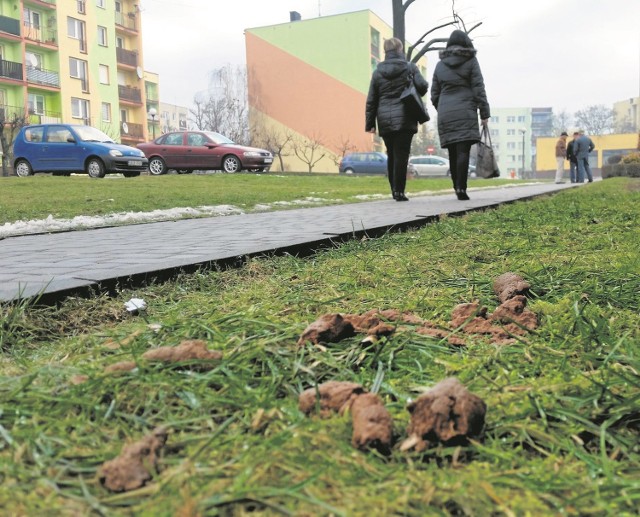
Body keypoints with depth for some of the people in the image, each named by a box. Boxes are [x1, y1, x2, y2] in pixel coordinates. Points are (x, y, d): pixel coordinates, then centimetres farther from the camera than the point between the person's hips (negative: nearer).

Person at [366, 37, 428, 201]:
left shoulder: (378, 72, 9)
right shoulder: (410, 67, 0)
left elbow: (371, 100, 8)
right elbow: (422, 86, -10)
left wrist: (370, 123, 13)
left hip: (385, 120, 3)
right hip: (404, 118, -3)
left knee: (391, 155, 14)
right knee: (401, 155, -3)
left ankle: (394, 189, 15)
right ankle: (399, 191, -7)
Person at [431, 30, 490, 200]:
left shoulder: (440, 64, 15)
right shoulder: (471, 61, 4)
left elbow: (434, 94, 15)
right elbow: (478, 89, -1)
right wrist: (485, 114, 0)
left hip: (445, 114, 4)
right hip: (465, 113, -4)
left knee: (453, 153, 8)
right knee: (463, 151, -9)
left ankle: (457, 188, 9)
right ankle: (461, 188, -18)